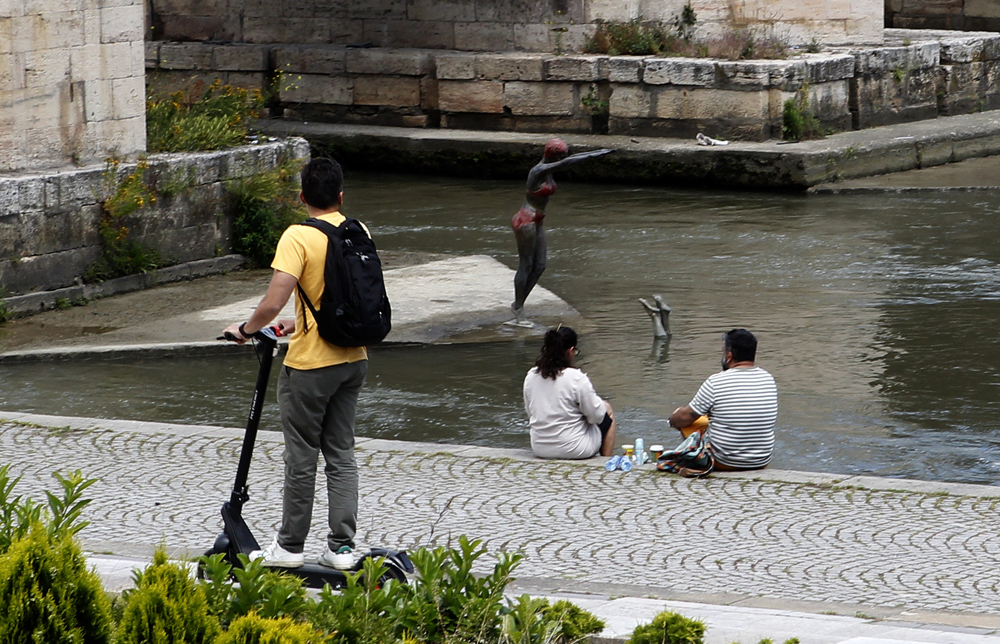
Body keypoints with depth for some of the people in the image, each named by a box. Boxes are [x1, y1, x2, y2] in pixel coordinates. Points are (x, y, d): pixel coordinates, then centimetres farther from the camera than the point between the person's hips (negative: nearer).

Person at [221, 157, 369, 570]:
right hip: (353, 359, 6)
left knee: (301, 457, 5)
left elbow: (273, 302, -24)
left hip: (310, 365, -6)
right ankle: (342, 547, 12)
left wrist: (245, 330, -4)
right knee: (341, 454, 12)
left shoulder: (298, 238, -16)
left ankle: (290, 547, 15)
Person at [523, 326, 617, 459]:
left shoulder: (530, 376, -4)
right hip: (574, 450, -6)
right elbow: (596, 416, -12)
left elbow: (530, 413, 9)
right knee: (607, 409, 21)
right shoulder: (576, 378, -20)